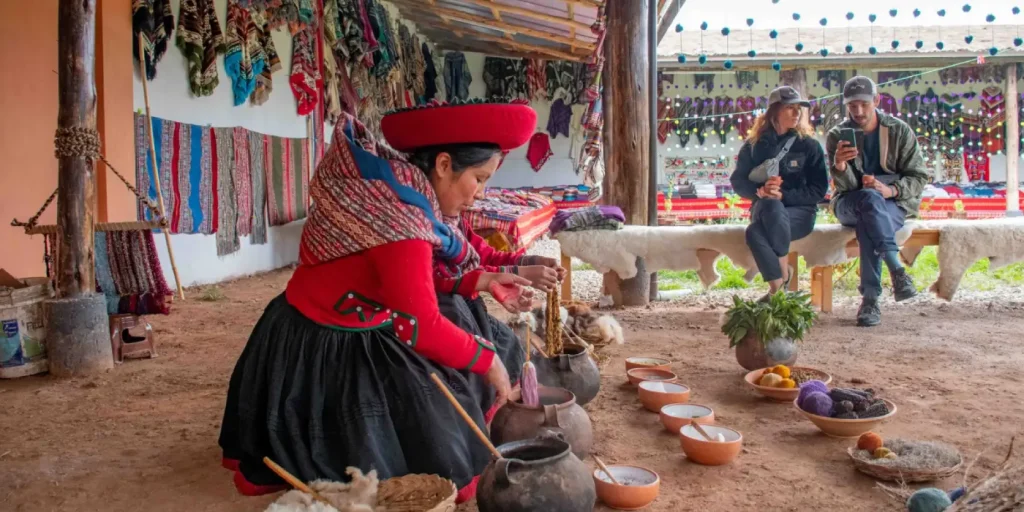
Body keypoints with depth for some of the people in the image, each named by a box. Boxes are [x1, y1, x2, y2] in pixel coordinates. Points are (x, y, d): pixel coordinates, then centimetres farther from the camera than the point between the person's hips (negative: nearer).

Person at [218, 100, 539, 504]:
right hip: (324, 351, -10)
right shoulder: (400, 220, -33)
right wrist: (487, 360, -16)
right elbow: (422, 328, -30)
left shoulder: (399, 189, -4)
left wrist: (478, 279, -1)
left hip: (360, 334, 10)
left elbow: (416, 275, 9)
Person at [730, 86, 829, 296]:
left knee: (755, 232, -34)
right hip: (764, 209, 2)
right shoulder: (754, 144, 5)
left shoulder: (809, 145, 1)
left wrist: (783, 195, -19)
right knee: (754, 232, -36)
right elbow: (738, 181, 2)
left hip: (800, 212, -2)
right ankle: (777, 286, -22)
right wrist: (760, 191, -20)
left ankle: (783, 272, -10)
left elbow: (819, 190, -4)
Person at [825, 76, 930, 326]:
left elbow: (918, 177, -1)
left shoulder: (900, 131, 2)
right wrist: (839, 166, -35)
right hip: (850, 204, 0)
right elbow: (846, 186, -11)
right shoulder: (837, 136, 0)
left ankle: (870, 298, -38)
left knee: (867, 221, -36)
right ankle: (897, 269, -45)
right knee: (869, 198, -37)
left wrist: (890, 189, -22)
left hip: (894, 203, 0)